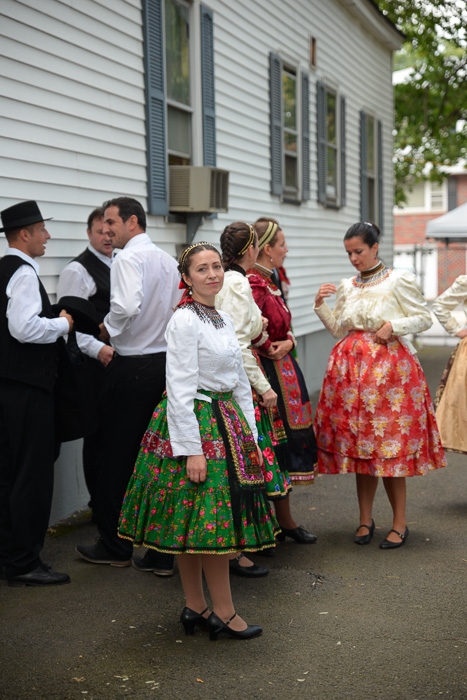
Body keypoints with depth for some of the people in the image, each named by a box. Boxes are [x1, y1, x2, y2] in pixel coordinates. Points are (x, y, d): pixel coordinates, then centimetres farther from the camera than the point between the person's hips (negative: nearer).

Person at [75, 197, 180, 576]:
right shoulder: (168, 260, 12)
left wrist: (109, 328, -10)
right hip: (166, 363, 7)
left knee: (117, 458, 6)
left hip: (132, 368, -7)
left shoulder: (128, 258, -12)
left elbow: (127, 306, -28)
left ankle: (115, 546, 19)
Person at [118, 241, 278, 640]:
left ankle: (196, 607, 20)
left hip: (228, 422, 8)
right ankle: (224, 613, 7)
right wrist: (191, 449, -19)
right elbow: (180, 390, -17)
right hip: (195, 424, -8)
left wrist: (251, 438, 14)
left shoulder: (225, 320, 13)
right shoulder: (185, 321, -12)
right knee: (209, 518, -3)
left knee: (193, 525, 12)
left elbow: (240, 384, 17)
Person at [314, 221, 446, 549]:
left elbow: (424, 318, 1)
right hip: (352, 367, 5)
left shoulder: (399, 280, -2)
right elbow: (338, 329, 15)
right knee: (359, 444, 6)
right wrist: (321, 304, 2)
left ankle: (400, 523, 7)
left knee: (389, 445, -4)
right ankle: (366, 520, 17)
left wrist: (394, 326, -13)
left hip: (389, 366, -5)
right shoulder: (347, 287, 13)